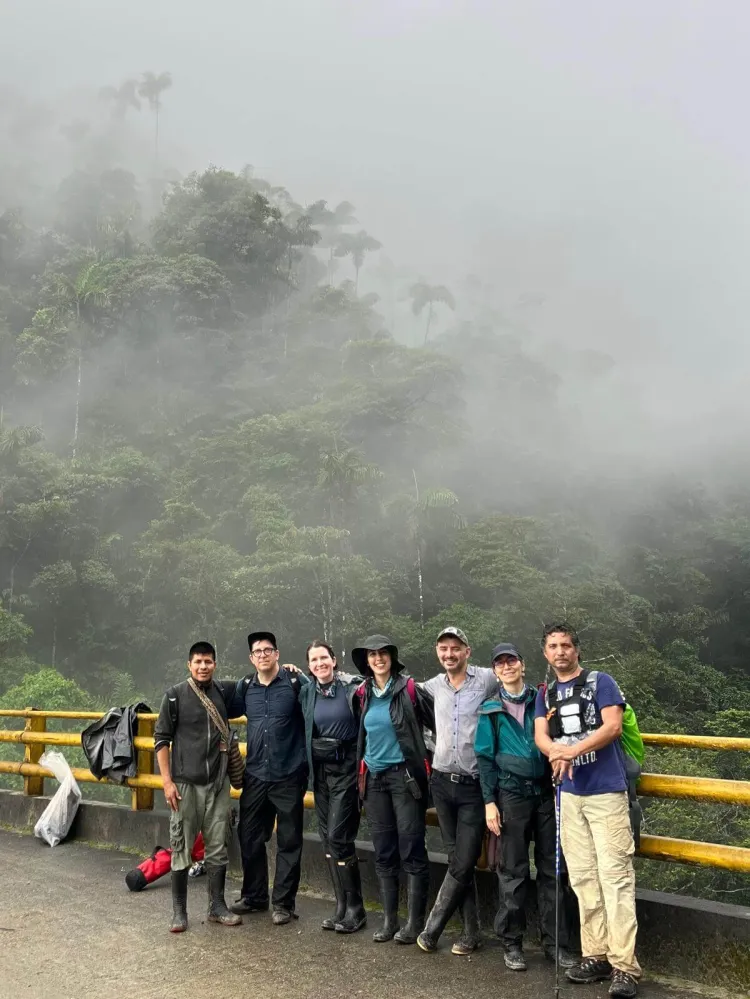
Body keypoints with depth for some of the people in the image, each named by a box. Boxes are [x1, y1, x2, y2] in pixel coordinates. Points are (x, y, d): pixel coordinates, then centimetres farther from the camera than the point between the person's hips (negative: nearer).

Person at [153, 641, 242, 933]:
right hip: (185, 784, -3)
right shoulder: (175, 696, -4)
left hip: (218, 783, 3)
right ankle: (179, 910, 17)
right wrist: (167, 781, -8)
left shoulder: (224, 691, 4)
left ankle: (217, 907, 22)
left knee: (218, 848, 9)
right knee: (181, 848, 4)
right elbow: (162, 739, -2)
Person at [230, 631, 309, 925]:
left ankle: (283, 903, 19)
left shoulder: (296, 683, -8)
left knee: (288, 842, 6)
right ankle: (254, 896, 31)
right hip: (255, 775, 4)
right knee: (249, 837, 14)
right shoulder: (245, 687, 5)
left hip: (289, 776, -4)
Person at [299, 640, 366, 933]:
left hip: (346, 769, -6)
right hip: (320, 771, 6)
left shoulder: (352, 687, -11)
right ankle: (342, 906, 21)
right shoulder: (307, 693, 5)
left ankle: (355, 909, 7)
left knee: (338, 838, -8)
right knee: (327, 839, 9)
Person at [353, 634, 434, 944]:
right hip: (374, 778, 5)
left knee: (411, 849, -3)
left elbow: (438, 723, -6)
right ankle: (389, 920, 19)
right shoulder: (363, 694, 7)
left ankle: (415, 923, 7)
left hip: (404, 776, -5)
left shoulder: (409, 689, -8)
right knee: (383, 852, 10)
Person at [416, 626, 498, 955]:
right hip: (442, 782, 4)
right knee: (458, 860, 10)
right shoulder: (433, 686, 7)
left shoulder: (488, 680, -7)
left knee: (462, 865, -2)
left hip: (473, 786, -4)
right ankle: (470, 932, 20)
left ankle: (431, 928, 14)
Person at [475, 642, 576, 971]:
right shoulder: (491, 710, 5)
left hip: (546, 792, 2)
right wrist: (489, 802, -2)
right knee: (513, 871, 3)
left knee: (550, 869, 6)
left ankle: (555, 941, 16)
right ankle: (512, 942, 15)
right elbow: (486, 758, 4)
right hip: (511, 793, -1)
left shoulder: (541, 700, 7)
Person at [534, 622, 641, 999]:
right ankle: (596, 955, 16)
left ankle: (624, 965, -6)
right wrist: (556, 751, -22)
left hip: (606, 791, -5)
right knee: (582, 878, 8)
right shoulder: (545, 695, 13)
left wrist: (571, 751, -20)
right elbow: (540, 737, 1)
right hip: (569, 794, 5)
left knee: (615, 876, -8)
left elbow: (613, 726, -12)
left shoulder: (600, 682, -1)